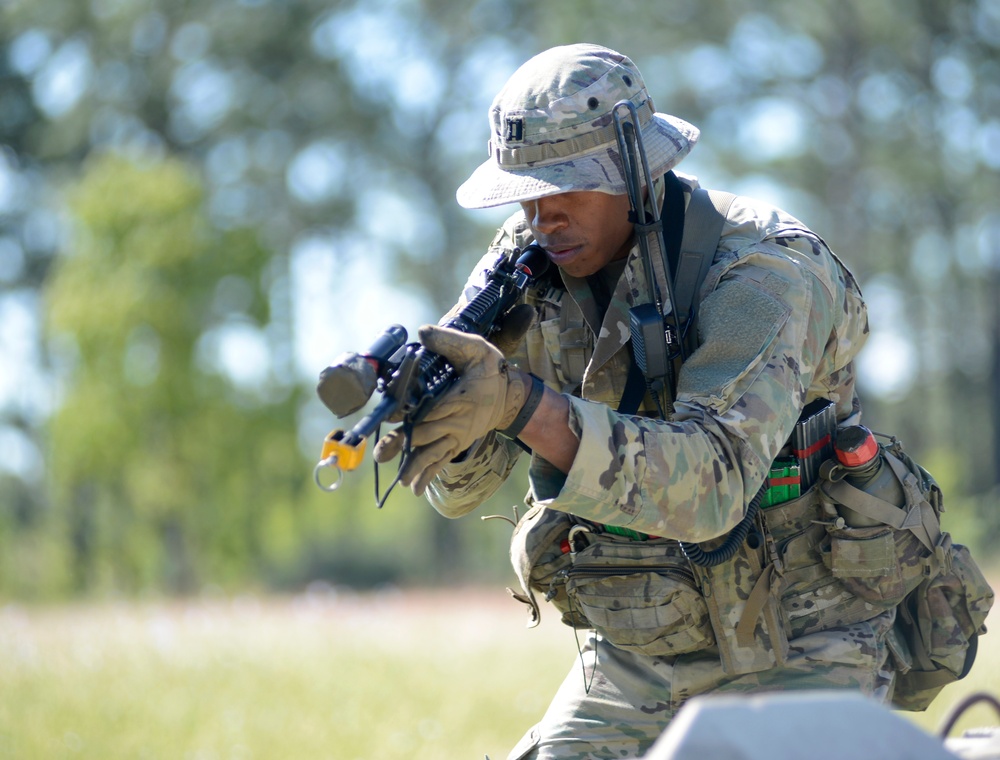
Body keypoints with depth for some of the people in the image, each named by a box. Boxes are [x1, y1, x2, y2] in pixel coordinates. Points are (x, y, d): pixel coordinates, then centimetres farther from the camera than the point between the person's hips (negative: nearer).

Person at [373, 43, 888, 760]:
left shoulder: (758, 275, -21)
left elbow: (713, 485, -36)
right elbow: (460, 487, -5)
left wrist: (523, 402, -45)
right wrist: (435, 408, -29)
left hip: (789, 664, -5)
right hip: (632, 666, 5)